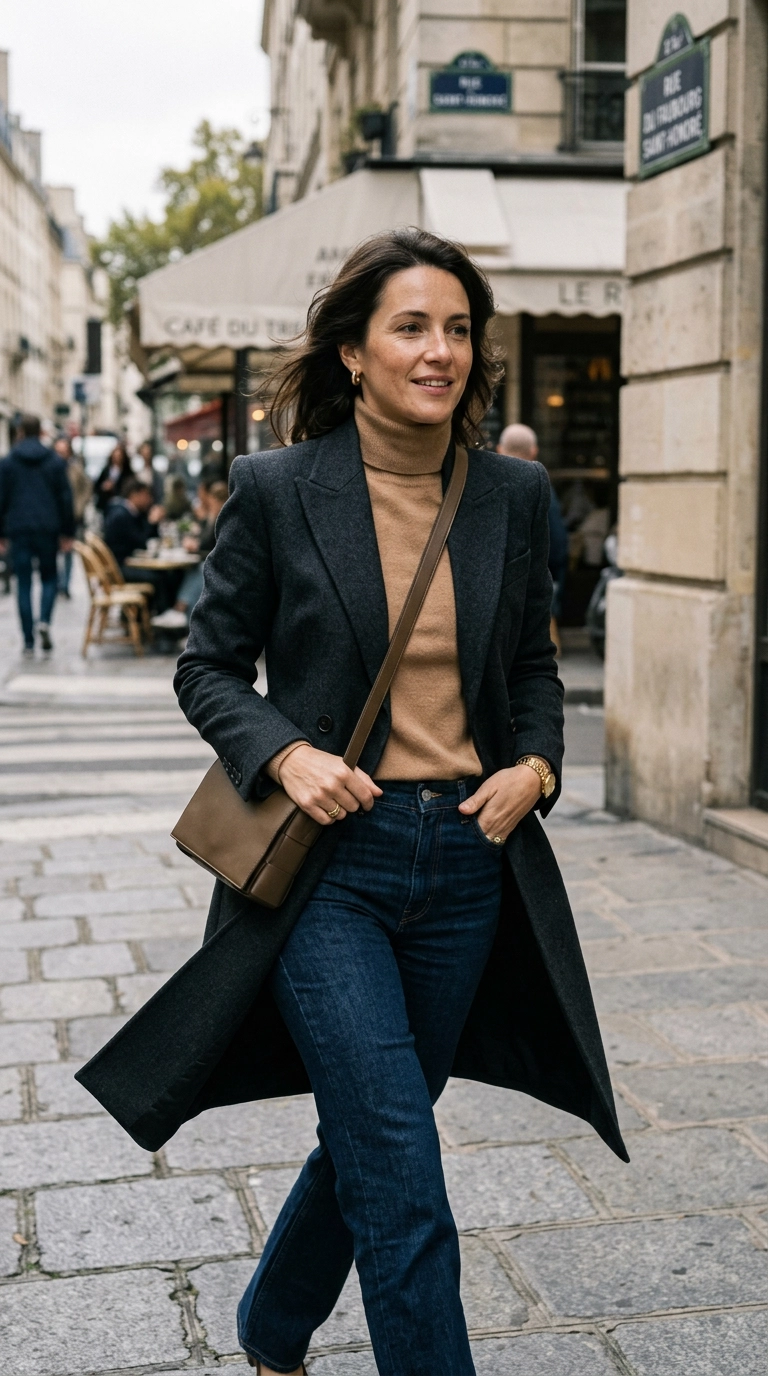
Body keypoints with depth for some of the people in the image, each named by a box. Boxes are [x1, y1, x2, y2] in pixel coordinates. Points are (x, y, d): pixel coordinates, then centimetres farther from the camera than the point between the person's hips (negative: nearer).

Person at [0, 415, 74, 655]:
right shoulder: (55, 462, 3)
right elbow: (66, 498, 2)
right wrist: (67, 533, 7)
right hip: (48, 528, 0)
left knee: (23, 584, 4)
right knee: (49, 576, 15)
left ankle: (29, 642, 1)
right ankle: (44, 621, -11)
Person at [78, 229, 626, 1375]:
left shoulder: (515, 494, 4)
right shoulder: (275, 489, -6)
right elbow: (208, 666, 1)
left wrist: (536, 765, -3)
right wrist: (284, 754, -16)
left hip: (468, 856, 4)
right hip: (330, 860, -4)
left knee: (370, 1135, 17)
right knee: (402, 1168, -9)